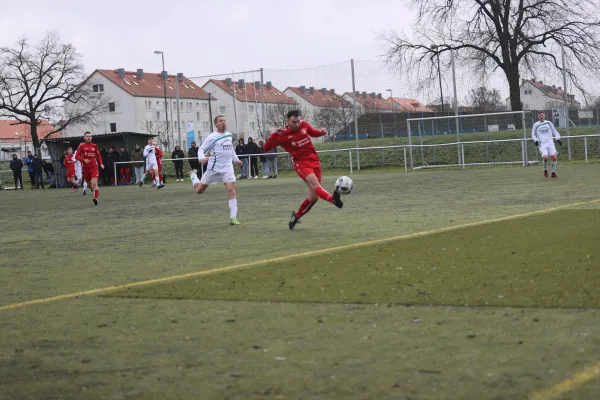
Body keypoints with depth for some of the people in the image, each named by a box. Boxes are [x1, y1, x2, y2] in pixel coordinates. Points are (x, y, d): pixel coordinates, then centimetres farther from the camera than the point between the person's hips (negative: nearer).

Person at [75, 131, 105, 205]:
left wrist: (101, 164, 4)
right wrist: (84, 160, -18)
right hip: (85, 168, 0)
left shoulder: (94, 146, 8)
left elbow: (98, 155, 18)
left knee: (94, 183, -16)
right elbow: (77, 156, -1)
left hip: (94, 166, 0)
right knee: (89, 184, 9)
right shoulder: (81, 146, 2)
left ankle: (95, 198, -22)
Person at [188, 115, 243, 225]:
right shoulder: (212, 137, -8)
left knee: (231, 190, -15)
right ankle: (193, 175, 45)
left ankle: (233, 218, -13)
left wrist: (236, 160, 28)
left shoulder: (229, 135, 9)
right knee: (199, 190, 10)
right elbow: (201, 149, -8)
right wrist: (202, 158, -28)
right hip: (213, 168, -3)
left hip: (227, 168, 3)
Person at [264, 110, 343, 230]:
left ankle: (296, 216, 25)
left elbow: (314, 133, 25)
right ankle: (332, 199, -62)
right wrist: (275, 134, -22)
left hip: (314, 160, 5)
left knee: (313, 197, 3)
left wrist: (321, 132, 2)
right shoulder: (283, 135, -6)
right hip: (301, 163, -5)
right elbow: (267, 148, -9)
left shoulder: (304, 125, 5)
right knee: (314, 183, -33)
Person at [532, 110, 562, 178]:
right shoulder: (536, 125, 9)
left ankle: (553, 172, -1)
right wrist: (535, 140, 0)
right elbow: (533, 134, 18)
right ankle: (545, 170, 4)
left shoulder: (548, 123, 12)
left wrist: (558, 139, 6)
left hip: (550, 143, 2)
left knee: (554, 157, -16)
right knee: (545, 157, -23)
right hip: (542, 144, -2)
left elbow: (554, 131, 19)